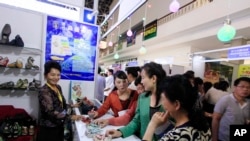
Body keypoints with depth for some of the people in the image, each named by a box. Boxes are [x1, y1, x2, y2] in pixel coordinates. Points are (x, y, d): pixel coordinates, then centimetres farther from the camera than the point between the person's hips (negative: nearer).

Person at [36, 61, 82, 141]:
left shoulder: (58, 87, 3)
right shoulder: (44, 91, -21)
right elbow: (51, 112, -28)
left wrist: (71, 106, 6)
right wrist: (70, 117, -34)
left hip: (59, 126, 7)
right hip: (48, 129, -7)